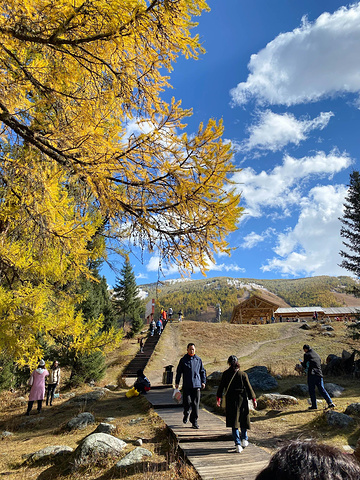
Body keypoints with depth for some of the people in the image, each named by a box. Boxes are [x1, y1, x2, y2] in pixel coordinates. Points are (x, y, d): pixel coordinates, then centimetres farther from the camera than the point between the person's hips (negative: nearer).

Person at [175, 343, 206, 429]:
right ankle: (187, 414, 27)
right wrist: (177, 382, 5)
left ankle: (194, 421, 11)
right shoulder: (183, 360, 4)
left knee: (195, 403, 1)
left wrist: (203, 381, 8)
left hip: (196, 384, 1)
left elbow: (202, 371, 15)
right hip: (186, 385, -1)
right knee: (187, 402, -4)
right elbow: (179, 371, 8)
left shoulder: (198, 360, 7)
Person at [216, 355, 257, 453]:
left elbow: (221, 387, 0)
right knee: (243, 419, 20)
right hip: (242, 399, 0)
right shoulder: (243, 374, -7)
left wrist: (218, 398, 11)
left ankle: (238, 444, 1)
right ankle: (244, 439, 28)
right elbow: (249, 388, -4)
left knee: (234, 422, 5)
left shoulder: (225, 374, -5)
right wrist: (253, 399, 5)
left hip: (230, 400, 0)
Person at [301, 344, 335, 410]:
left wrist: (302, 363, 22)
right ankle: (330, 403, -4)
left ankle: (314, 406, 0)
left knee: (311, 390, 1)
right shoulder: (317, 355, 20)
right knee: (322, 389, 7)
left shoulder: (306, 355, 0)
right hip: (319, 374, 6)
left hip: (312, 374, -6)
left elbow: (305, 366, 0)